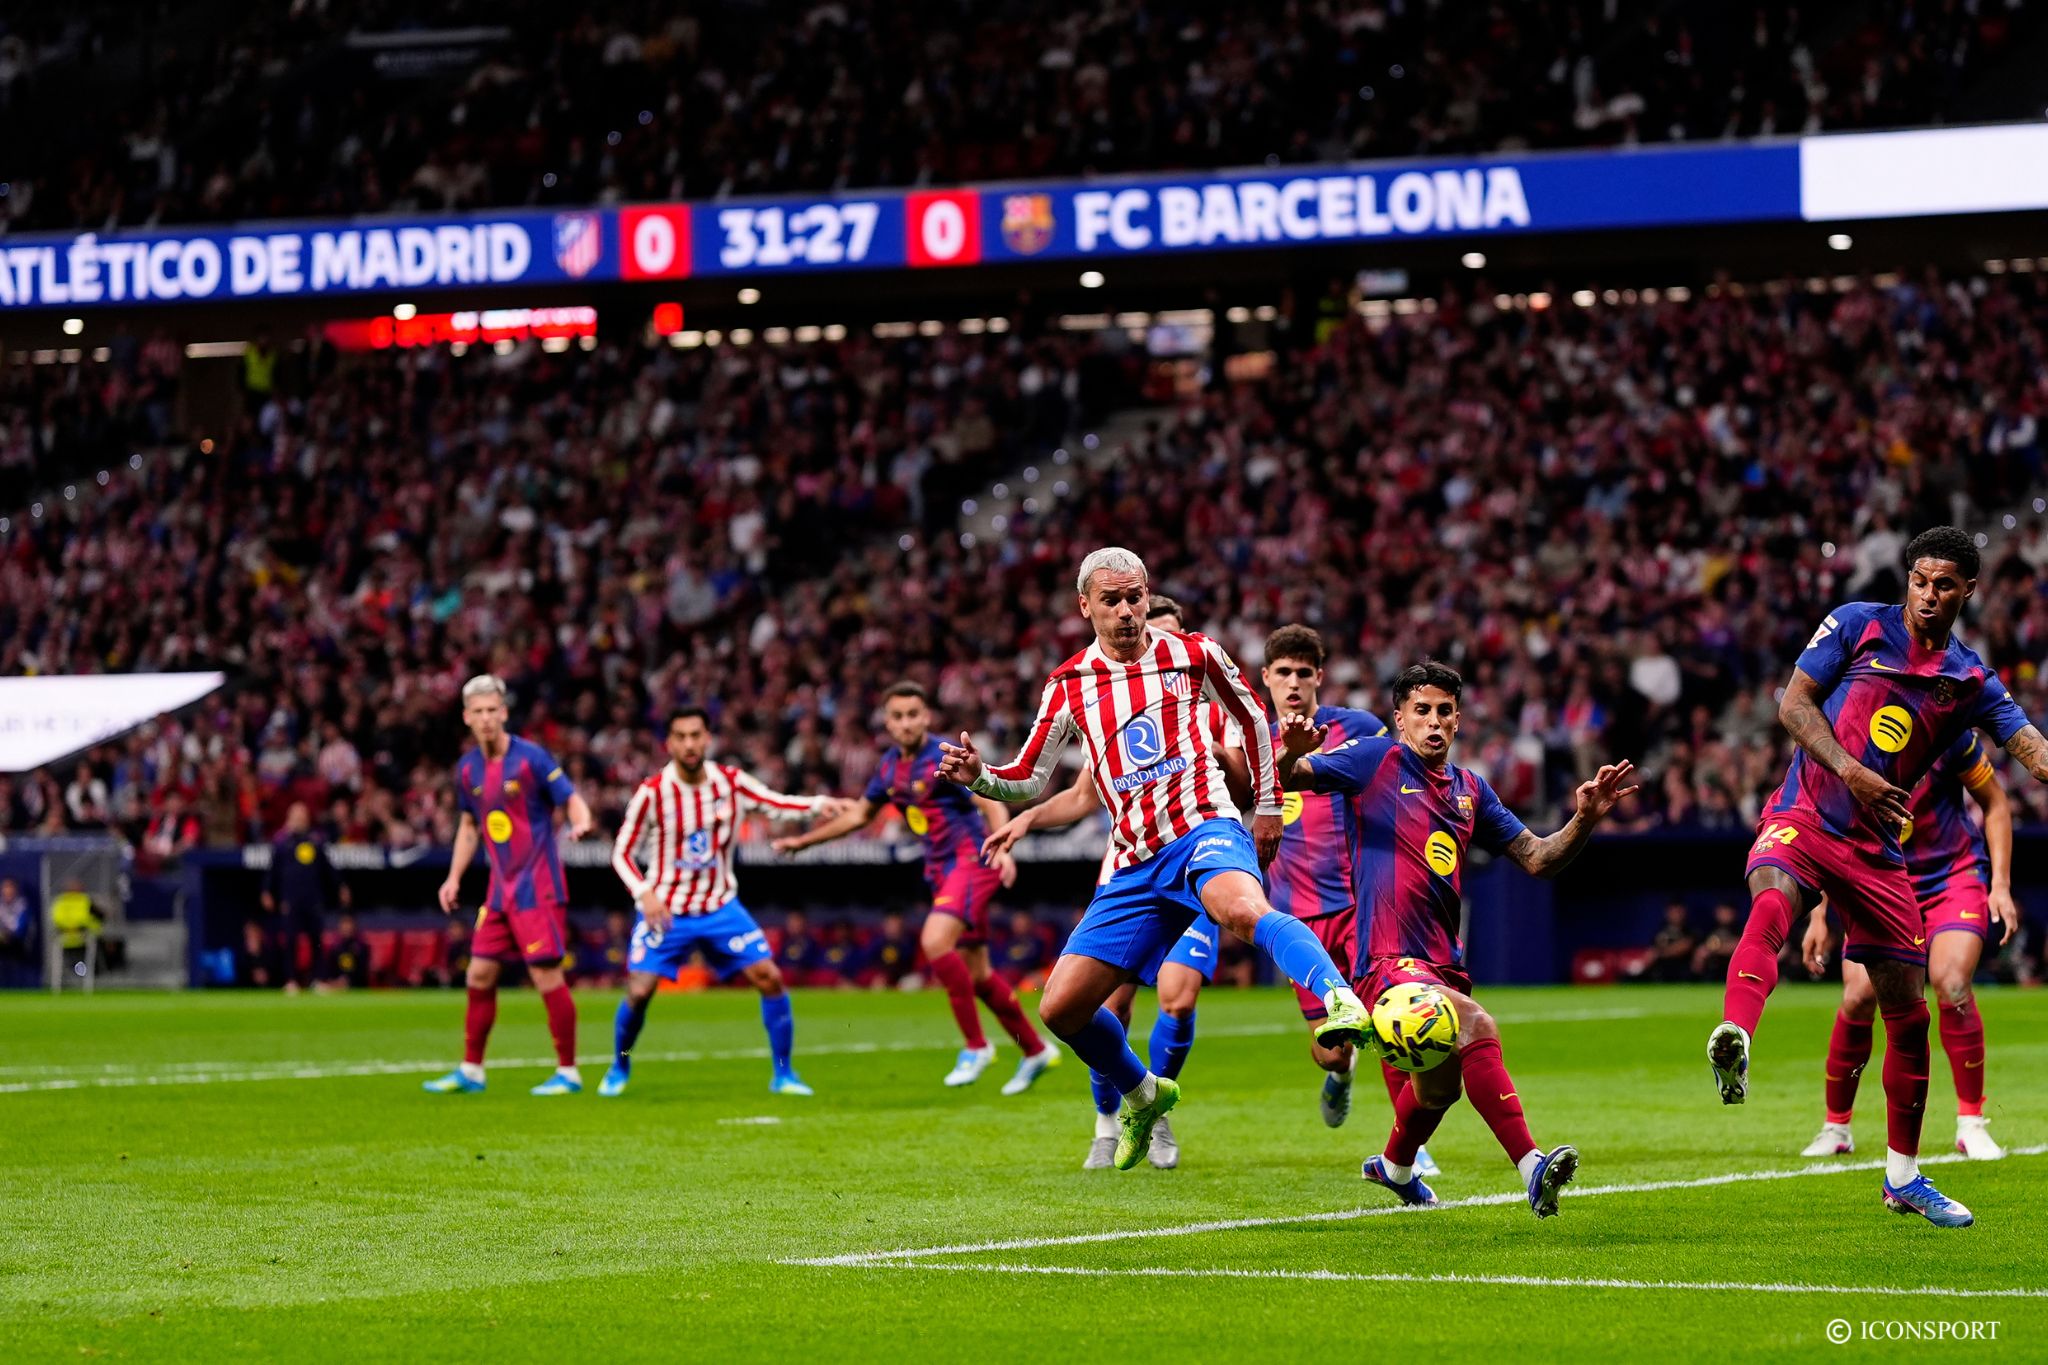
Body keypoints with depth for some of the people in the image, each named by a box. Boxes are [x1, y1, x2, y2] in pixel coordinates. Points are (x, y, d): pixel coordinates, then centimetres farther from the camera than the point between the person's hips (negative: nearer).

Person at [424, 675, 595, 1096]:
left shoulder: (530, 757, -11)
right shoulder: (468, 769, 8)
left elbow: (572, 800, -10)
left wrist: (580, 822, -33)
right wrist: (454, 878, 16)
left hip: (537, 887, -6)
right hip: (501, 889, 6)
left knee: (547, 975, -8)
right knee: (479, 975, 7)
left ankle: (568, 1072, 0)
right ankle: (471, 1070, 17)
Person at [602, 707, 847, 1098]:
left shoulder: (730, 783, -5)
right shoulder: (652, 794, -13)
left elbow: (777, 805, 0)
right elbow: (622, 852, -7)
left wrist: (818, 804, -20)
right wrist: (644, 894, -23)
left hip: (720, 907, 3)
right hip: (666, 911, -2)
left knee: (770, 978, -9)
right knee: (639, 992, -14)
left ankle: (783, 1075, 4)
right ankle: (619, 1069, 14)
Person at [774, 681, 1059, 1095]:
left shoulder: (946, 757, -13)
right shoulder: (890, 765, 10)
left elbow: (992, 804, -17)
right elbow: (859, 814, 24)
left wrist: (1002, 849, -34)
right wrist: (803, 840, 26)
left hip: (971, 858, -8)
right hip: (940, 869, 8)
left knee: (935, 940, -26)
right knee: (976, 971, 10)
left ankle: (976, 1045, -14)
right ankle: (1035, 1051, 25)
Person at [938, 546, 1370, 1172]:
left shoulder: (1192, 654, 4)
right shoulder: (1069, 684, 10)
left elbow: (1251, 715, 21)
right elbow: (1029, 778, 15)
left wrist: (1268, 803, 21)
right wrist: (977, 776, -6)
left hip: (1204, 828, -4)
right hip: (1135, 865, 5)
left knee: (1242, 909, -42)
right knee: (1061, 1007, 0)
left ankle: (1340, 1000, -53)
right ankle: (1142, 1095, 26)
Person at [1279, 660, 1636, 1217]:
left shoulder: (1470, 789, 14)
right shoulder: (1377, 760, -1)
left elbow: (1538, 858, 13)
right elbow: (1288, 776, -8)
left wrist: (1585, 819, -4)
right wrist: (1291, 755, -32)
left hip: (1443, 961, 8)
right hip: (1388, 959, -8)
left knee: (1440, 1085, 25)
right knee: (1476, 1026, -31)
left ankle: (1395, 1167, 55)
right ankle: (1530, 1165, -37)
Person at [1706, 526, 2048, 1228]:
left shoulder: (1970, 678, 9)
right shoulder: (1857, 624, 2)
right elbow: (1794, 702, -2)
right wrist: (1849, 770, -16)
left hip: (1877, 847, 4)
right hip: (1802, 818, -4)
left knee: (1908, 1011, 7)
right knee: (1771, 902, -38)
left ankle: (1903, 1175, 22)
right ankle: (1734, 1042, -63)